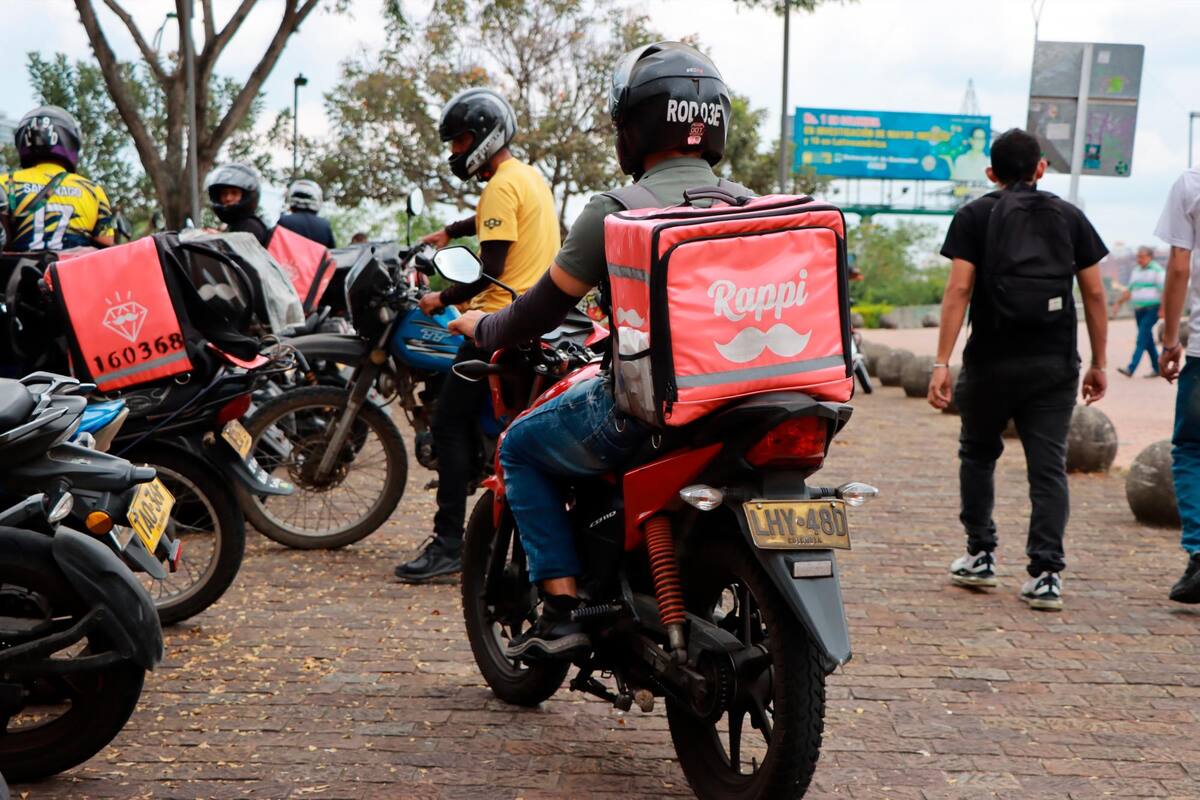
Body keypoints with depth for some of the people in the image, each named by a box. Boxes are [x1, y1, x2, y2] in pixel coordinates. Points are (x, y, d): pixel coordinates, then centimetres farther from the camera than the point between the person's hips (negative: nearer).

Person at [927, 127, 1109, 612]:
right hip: (1055, 365, 1)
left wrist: (942, 363, -10)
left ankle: (980, 556, 21)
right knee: (1048, 467, 2)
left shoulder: (975, 216, 3)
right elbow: (1094, 294, 7)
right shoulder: (1070, 217, 10)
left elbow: (958, 290, -8)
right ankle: (1046, 575, -3)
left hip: (992, 362, -1)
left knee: (978, 454, 18)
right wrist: (1098, 364, 13)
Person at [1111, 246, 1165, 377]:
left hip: (1151, 310, -7)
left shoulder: (1157, 270, -6)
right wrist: (1118, 303, 11)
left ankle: (1131, 369, -21)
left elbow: (1163, 291, -13)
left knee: (1142, 339, -13)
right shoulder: (1136, 271, 15)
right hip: (1138, 310, 7)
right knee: (1147, 340, 9)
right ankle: (1157, 368, 17)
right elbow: (1129, 291, 20)